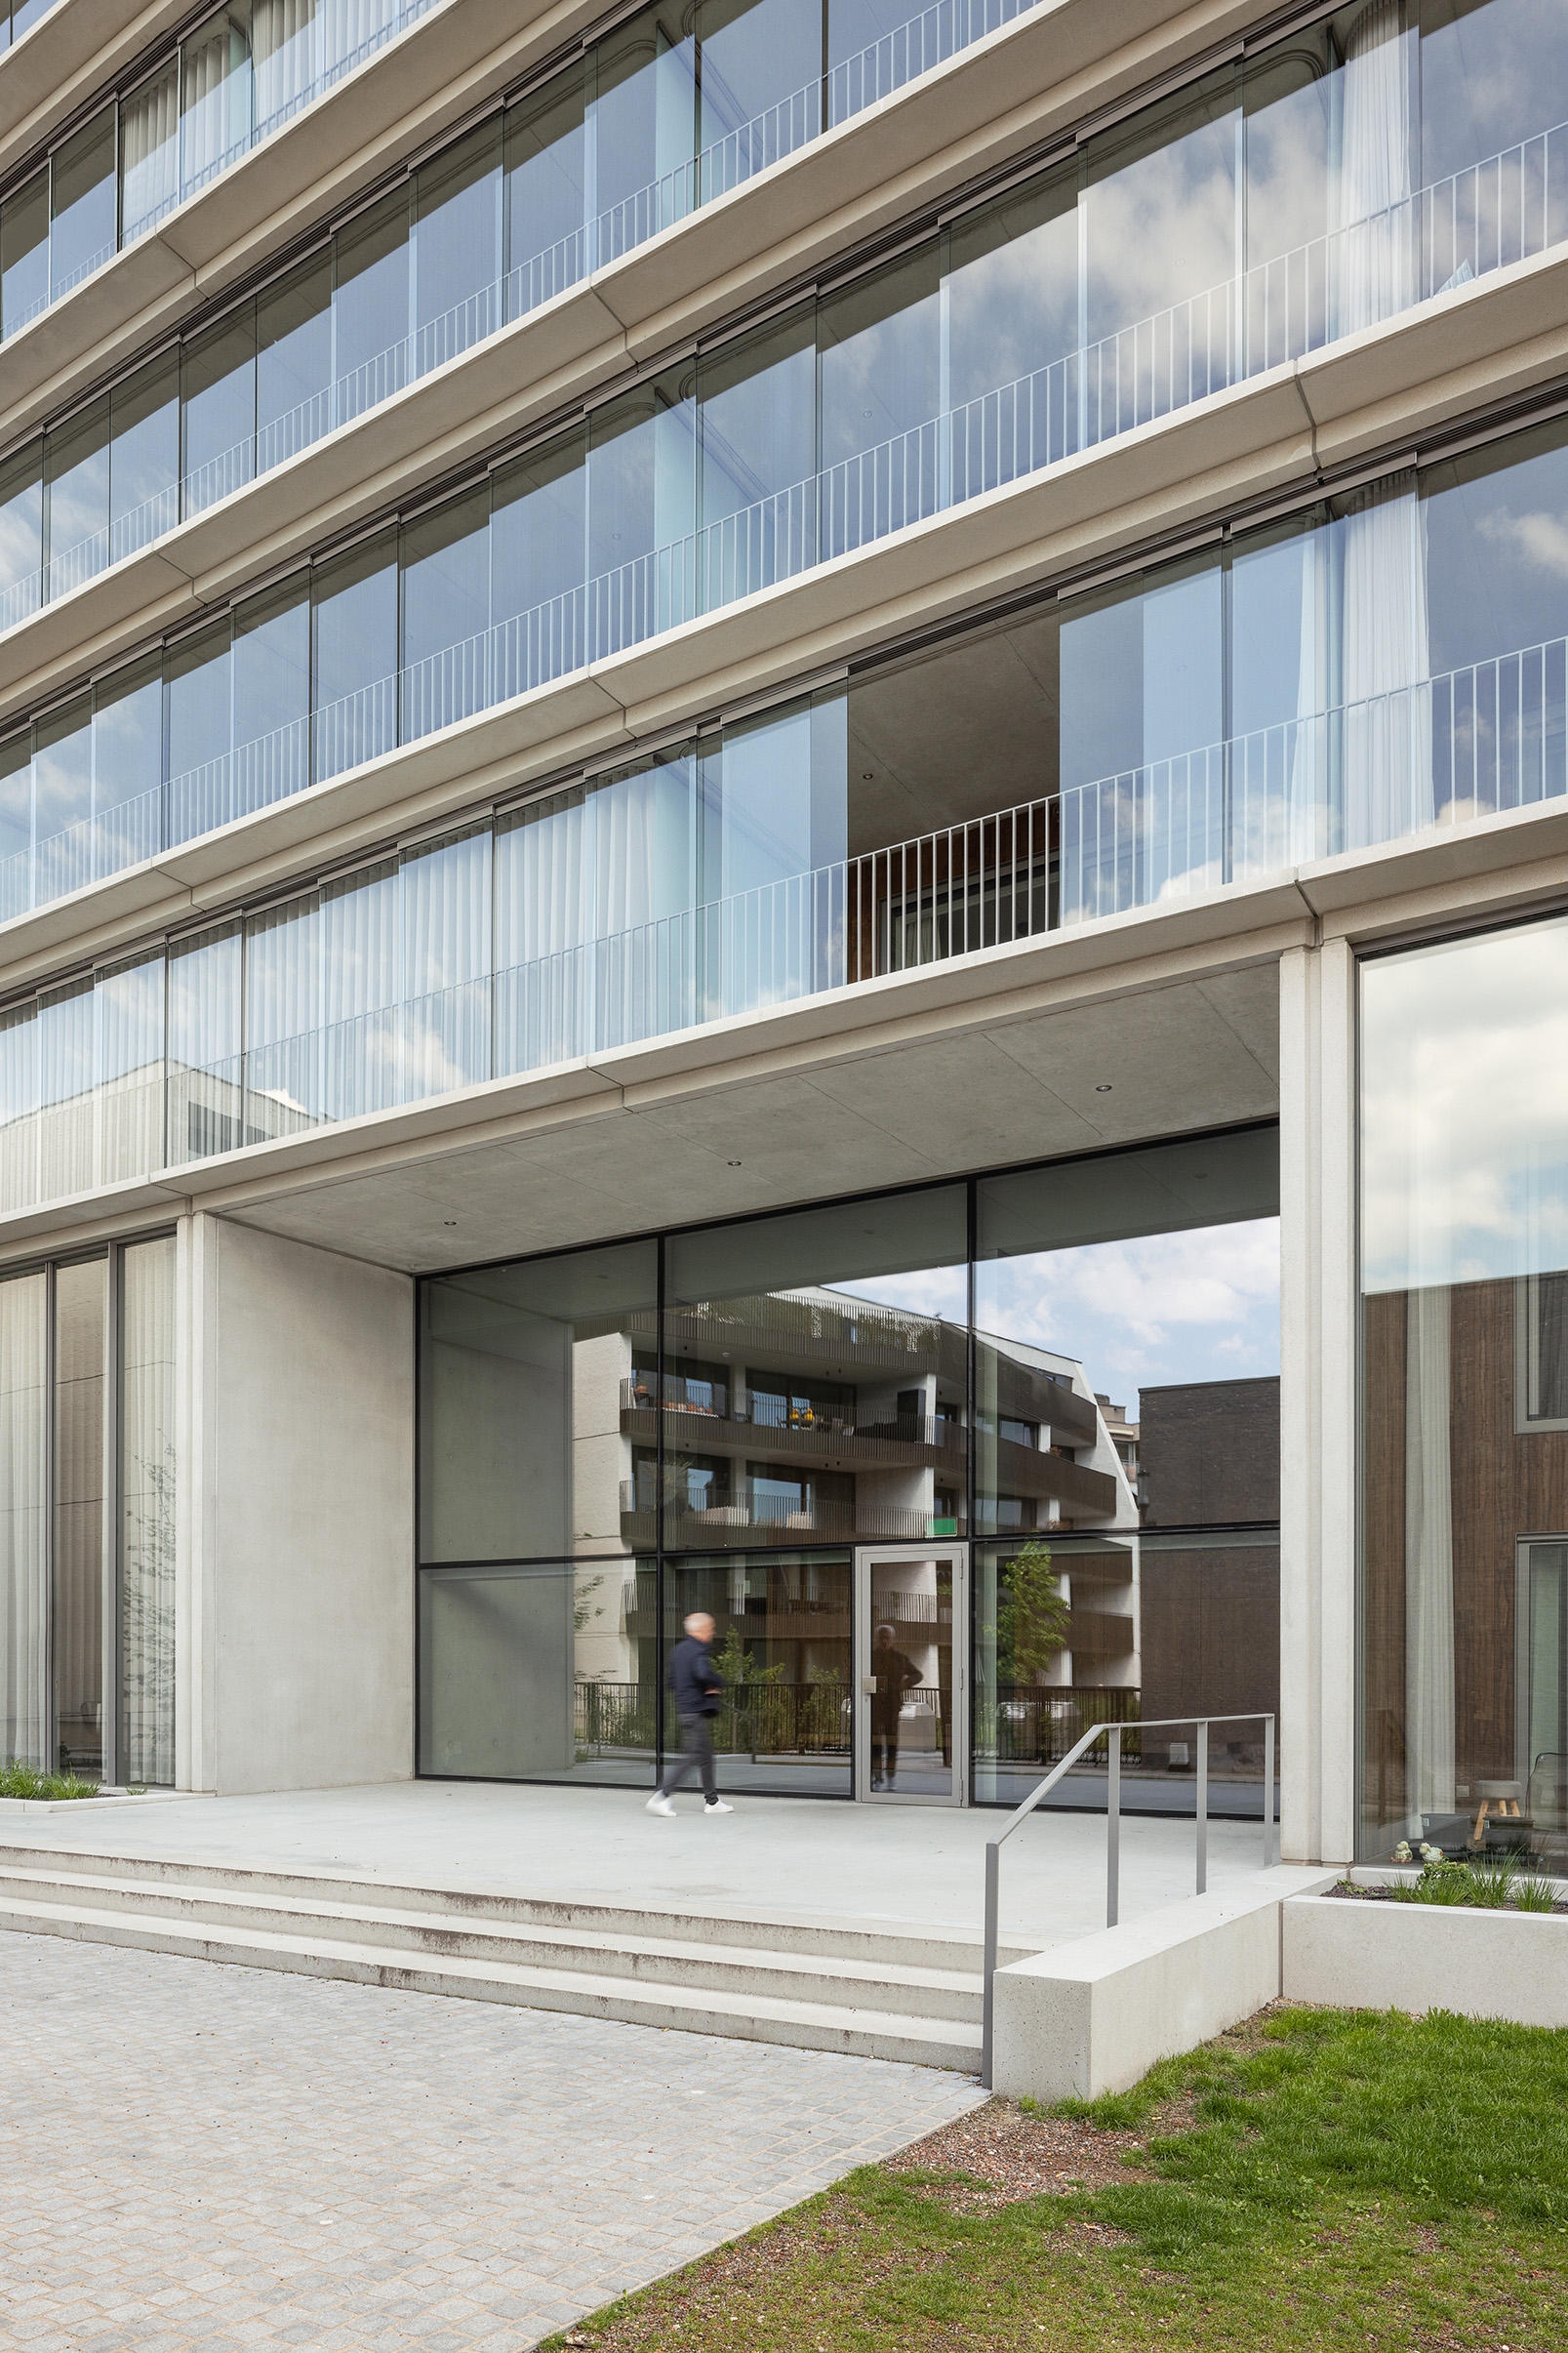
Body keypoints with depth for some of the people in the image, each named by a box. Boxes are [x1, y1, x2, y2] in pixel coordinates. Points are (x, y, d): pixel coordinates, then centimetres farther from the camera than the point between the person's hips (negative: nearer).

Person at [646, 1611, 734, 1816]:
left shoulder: (678, 1650, 14)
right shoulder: (699, 1651, -14)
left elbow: (672, 1682, 20)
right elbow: (704, 1674, -33)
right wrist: (715, 1684, -13)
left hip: (684, 1709, 10)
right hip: (698, 1711, -10)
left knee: (706, 1756, 16)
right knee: (693, 1758, -7)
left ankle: (712, 1800, 22)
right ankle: (661, 1795, -12)